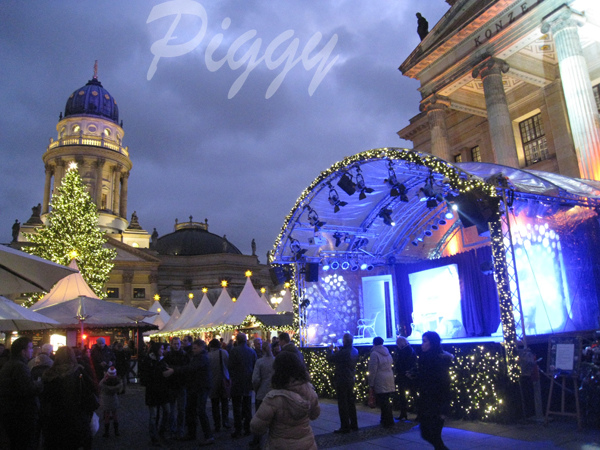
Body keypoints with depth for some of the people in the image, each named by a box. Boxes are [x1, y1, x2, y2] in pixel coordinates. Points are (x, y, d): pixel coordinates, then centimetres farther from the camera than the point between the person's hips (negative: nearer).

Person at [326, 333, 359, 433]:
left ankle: (345, 427, 6)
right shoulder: (355, 351, 3)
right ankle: (354, 425, 26)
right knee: (351, 402, 17)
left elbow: (330, 358, -16)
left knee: (343, 403, 1)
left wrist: (331, 350, 2)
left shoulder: (343, 352, -24)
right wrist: (337, 351, 19)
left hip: (342, 380, -8)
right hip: (351, 379, 8)